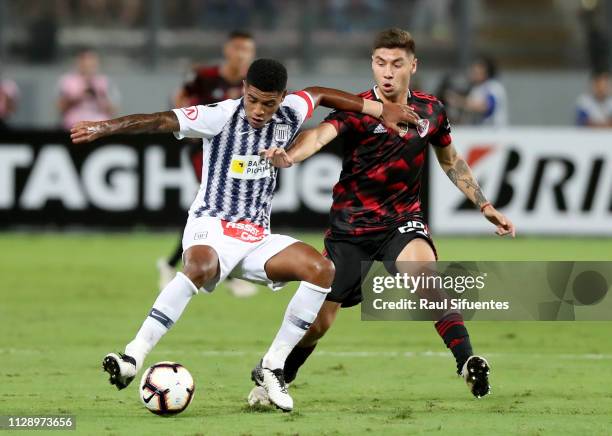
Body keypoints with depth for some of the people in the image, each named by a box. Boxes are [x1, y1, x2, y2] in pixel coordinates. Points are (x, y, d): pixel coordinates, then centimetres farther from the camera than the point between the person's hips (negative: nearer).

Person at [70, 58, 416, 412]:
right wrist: (105, 128, -32)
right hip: (212, 227, -6)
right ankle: (133, 359, -41)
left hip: (257, 238, 6)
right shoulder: (222, 117, -12)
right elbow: (161, 121, -21)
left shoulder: (289, 116, 4)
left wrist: (380, 110, 27)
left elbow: (318, 94, 25)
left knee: (322, 269, -17)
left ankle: (272, 368, -10)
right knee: (200, 267, -40)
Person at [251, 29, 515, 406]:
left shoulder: (431, 111, -2)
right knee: (318, 321, 4)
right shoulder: (357, 110, -16)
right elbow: (322, 133, -37)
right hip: (351, 224, -1)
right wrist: (289, 157, -58)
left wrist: (486, 206, 15)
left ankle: (468, 362, -33)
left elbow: (451, 160, 17)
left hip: (403, 220, 1)